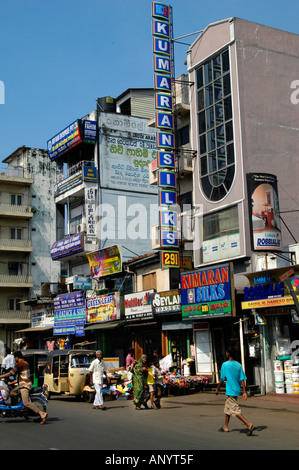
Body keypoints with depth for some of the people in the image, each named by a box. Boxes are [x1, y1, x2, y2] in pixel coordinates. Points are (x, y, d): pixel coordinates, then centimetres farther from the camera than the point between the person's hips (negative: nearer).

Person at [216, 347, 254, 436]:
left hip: (230, 391, -7)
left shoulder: (225, 365, -11)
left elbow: (222, 379, -9)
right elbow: (242, 380, 1)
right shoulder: (239, 365, 5)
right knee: (227, 407, 20)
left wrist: (217, 389, 5)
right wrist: (244, 392, 1)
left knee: (235, 410, -8)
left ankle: (249, 425, -21)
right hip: (237, 390, 7)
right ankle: (225, 427, 29)